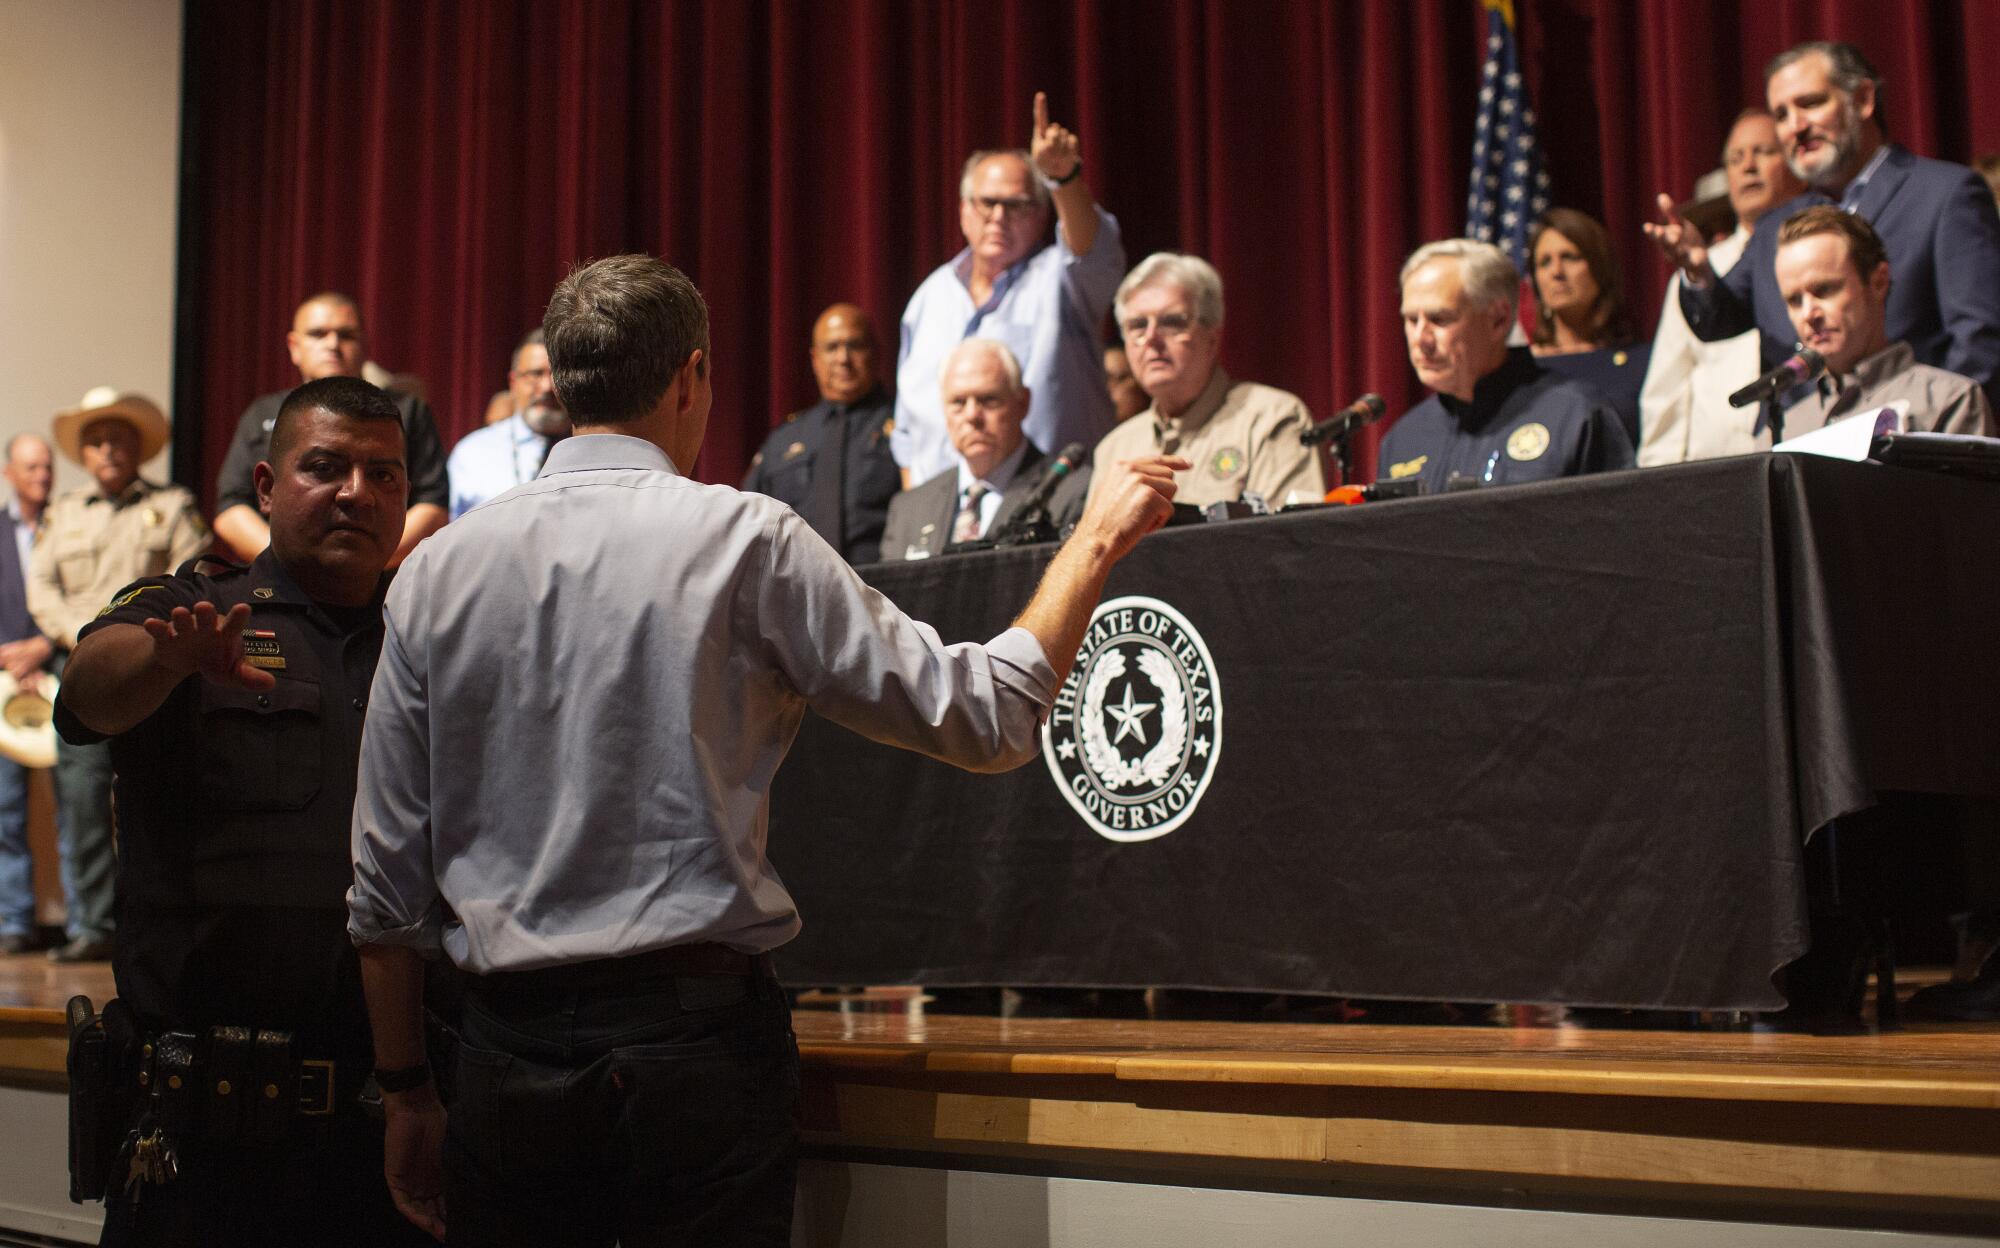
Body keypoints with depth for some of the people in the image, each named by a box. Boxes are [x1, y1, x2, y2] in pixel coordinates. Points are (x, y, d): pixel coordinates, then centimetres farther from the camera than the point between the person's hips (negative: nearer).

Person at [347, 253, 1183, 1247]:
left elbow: (387, 879, 7)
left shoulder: (436, 569, 5)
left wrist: (406, 1093, 17)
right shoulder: (746, 542, -6)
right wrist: (1095, 541, 9)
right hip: (699, 1043, -3)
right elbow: (985, 717, -3)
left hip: (507, 1060, 4)